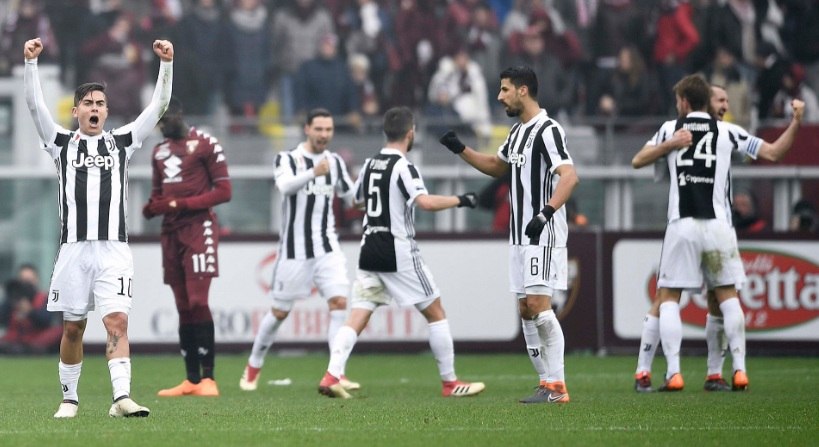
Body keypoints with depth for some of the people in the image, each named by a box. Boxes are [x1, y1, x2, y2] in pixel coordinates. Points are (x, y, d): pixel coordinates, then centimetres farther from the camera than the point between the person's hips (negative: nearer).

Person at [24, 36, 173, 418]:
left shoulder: (122, 142, 12)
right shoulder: (62, 143, 10)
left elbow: (157, 107, 6)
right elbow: (35, 106, -1)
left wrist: (166, 64, -5)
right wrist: (31, 63, -12)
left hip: (114, 250, 0)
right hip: (74, 247, 0)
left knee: (117, 322, -12)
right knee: (72, 328, 7)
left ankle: (122, 397, -21)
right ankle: (69, 398, 19)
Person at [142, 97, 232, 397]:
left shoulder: (205, 145, -5)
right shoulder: (160, 151, 17)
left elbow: (224, 191, -8)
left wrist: (183, 204, -15)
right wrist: (150, 208, 1)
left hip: (198, 229, -7)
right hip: (171, 234, 7)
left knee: (198, 302, -13)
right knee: (183, 307, 6)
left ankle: (208, 378, -11)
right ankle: (192, 380, 8)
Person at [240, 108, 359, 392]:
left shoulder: (336, 162, 9)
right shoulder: (288, 159, -7)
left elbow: (351, 195, 20)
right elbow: (285, 185, -28)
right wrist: (314, 173, -44)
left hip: (327, 247, 3)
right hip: (294, 249, -3)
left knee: (340, 303, -14)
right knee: (279, 313, 5)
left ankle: (337, 374, -15)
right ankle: (253, 367, 26)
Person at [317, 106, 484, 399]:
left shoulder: (370, 164, 10)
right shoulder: (403, 167, -12)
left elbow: (359, 200, 27)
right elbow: (425, 202, -26)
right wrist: (461, 200, -15)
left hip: (369, 251, 6)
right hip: (398, 252, -6)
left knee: (357, 318, 2)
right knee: (435, 312, 6)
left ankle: (332, 375, -16)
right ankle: (450, 383, 8)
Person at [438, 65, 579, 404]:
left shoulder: (548, 130, -13)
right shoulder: (518, 131, 16)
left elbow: (569, 176, -26)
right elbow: (497, 167, 35)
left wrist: (546, 212, -38)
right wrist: (460, 150, 25)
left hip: (544, 235, -10)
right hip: (520, 236, 10)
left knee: (538, 303, -15)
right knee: (526, 310, 6)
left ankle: (557, 386, -14)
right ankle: (547, 383, 10)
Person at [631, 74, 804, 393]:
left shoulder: (671, 129, 7)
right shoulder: (727, 132, 6)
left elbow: (638, 161, 9)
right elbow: (773, 153, 4)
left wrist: (669, 145, -2)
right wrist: (796, 123, 8)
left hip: (682, 226, -1)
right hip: (718, 226, 1)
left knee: (668, 298, 6)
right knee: (727, 296, 11)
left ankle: (673, 372, -7)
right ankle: (739, 369, 1)